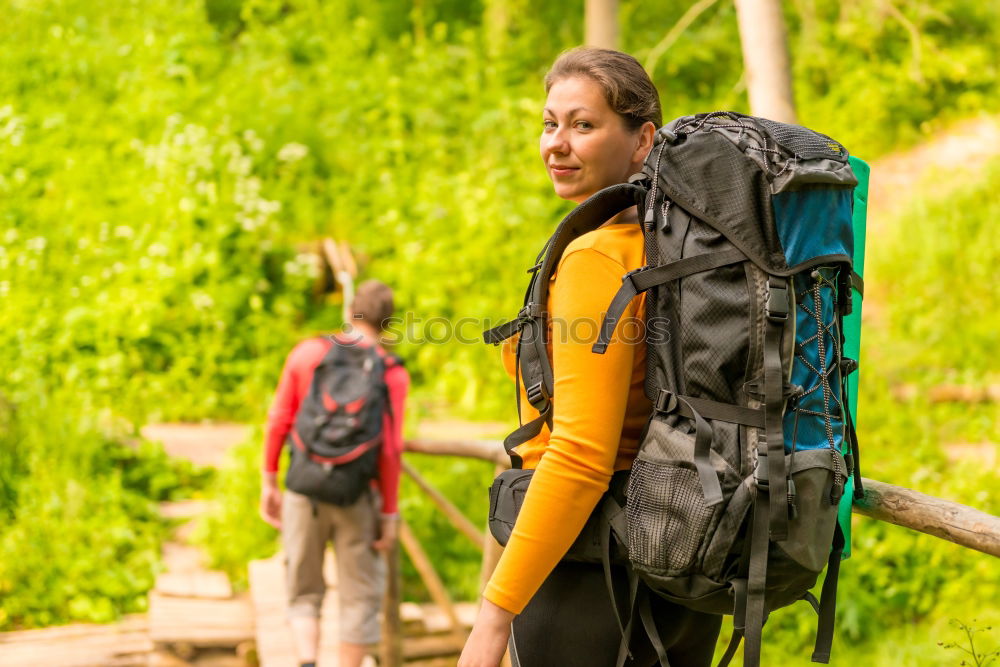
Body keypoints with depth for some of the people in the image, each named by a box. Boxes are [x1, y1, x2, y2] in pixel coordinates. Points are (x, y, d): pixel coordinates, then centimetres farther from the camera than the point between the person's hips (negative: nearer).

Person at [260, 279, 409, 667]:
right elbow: (389, 449, -10)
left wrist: (269, 484, 8)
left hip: (305, 490, 2)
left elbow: (278, 423, 0)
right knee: (360, 597, 9)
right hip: (358, 496, -2)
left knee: (304, 593, 13)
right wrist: (390, 513, -4)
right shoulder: (392, 374, -5)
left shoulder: (307, 352, 1)